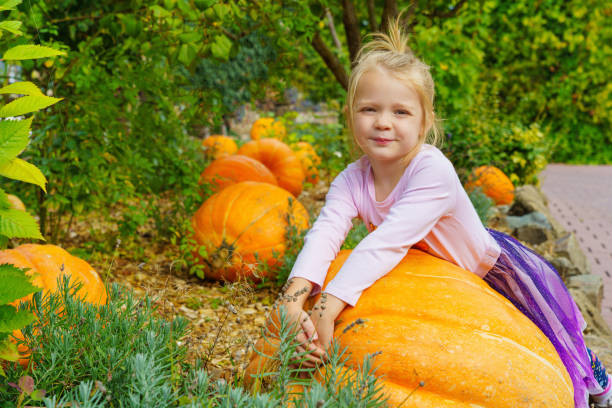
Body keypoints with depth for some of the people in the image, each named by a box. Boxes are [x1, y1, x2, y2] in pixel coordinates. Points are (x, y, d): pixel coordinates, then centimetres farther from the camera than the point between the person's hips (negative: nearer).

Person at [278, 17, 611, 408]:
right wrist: (293, 302, -54)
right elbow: (324, 234, -36)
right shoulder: (352, 181, -22)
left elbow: (386, 243, -48)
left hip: (495, 271, -5)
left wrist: (326, 310, -55)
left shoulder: (434, 171, -39)